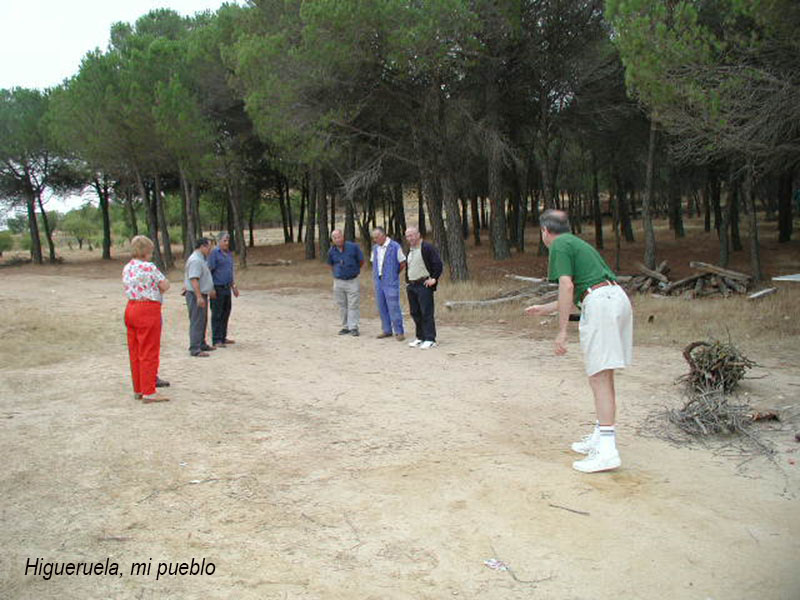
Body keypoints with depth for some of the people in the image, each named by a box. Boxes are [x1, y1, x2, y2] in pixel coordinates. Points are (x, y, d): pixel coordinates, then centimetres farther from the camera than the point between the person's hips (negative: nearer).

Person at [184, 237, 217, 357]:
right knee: (197, 322, -9)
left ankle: (202, 344, 30)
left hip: (201, 295, 11)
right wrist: (199, 297, -29)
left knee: (202, 321, 18)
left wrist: (210, 290, 34)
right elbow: (193, 280, -25)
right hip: (196, 296, -11)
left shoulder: (200, 259, 17)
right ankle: (195, 349, -8)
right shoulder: (195, 260, -18)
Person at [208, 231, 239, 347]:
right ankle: (216, 340, 0)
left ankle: (223, 337, 22)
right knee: (217, 315, -4)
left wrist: (234, 286, 24)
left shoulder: (229, 253, 15)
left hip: (227, 288, 8)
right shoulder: (214, 253, -9)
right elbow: (209, 271, -14)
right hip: (217, 289, -8)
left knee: (226, 313, 12)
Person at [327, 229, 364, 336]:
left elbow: (361, 261, 4)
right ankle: (345, 327, 18)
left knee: (353, 305, -3)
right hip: (338, 282, 3)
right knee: (342, 306, 8)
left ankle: (353, 327, 2)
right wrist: (336, 274, 14)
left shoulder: (353, 247, -9)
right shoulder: (331, 251, 0)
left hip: (352, 281, -3)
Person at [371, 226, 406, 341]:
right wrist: (374, 277, 13)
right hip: (378, 282, 6)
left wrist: (394, 274, 5)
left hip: (391, 283, -6)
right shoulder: (375, 248, 11)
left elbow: (403, 263, -2)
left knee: (393, 307, -8)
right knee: (382, 307, 10)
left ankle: (399, 332, -1)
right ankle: (387, 330, 20)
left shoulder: (395, 247, -8)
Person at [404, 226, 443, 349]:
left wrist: (434, 278, -14)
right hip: (411, 286, 8)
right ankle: (420, 338, 19)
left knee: (426, 313, -8)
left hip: (424, 285, -8)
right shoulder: (410, 250, 18)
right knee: (415, 313, 10)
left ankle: (430, 339, -5)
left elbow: (438, 264, -12)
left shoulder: (428, 248, -8)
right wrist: (408, 281, 20)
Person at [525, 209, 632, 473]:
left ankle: (607, 450, -14)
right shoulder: (576, 243, 29)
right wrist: (543, 309, 45)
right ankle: (601, 437, 23)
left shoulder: (559, 245, 1)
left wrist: (562, 330, -12)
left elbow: (567, 286, -12)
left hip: (600, 303, -10)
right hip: (617, 297, 10)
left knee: (599, 377, -11)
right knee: (603, 375, 15)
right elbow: (575, 295, 34)